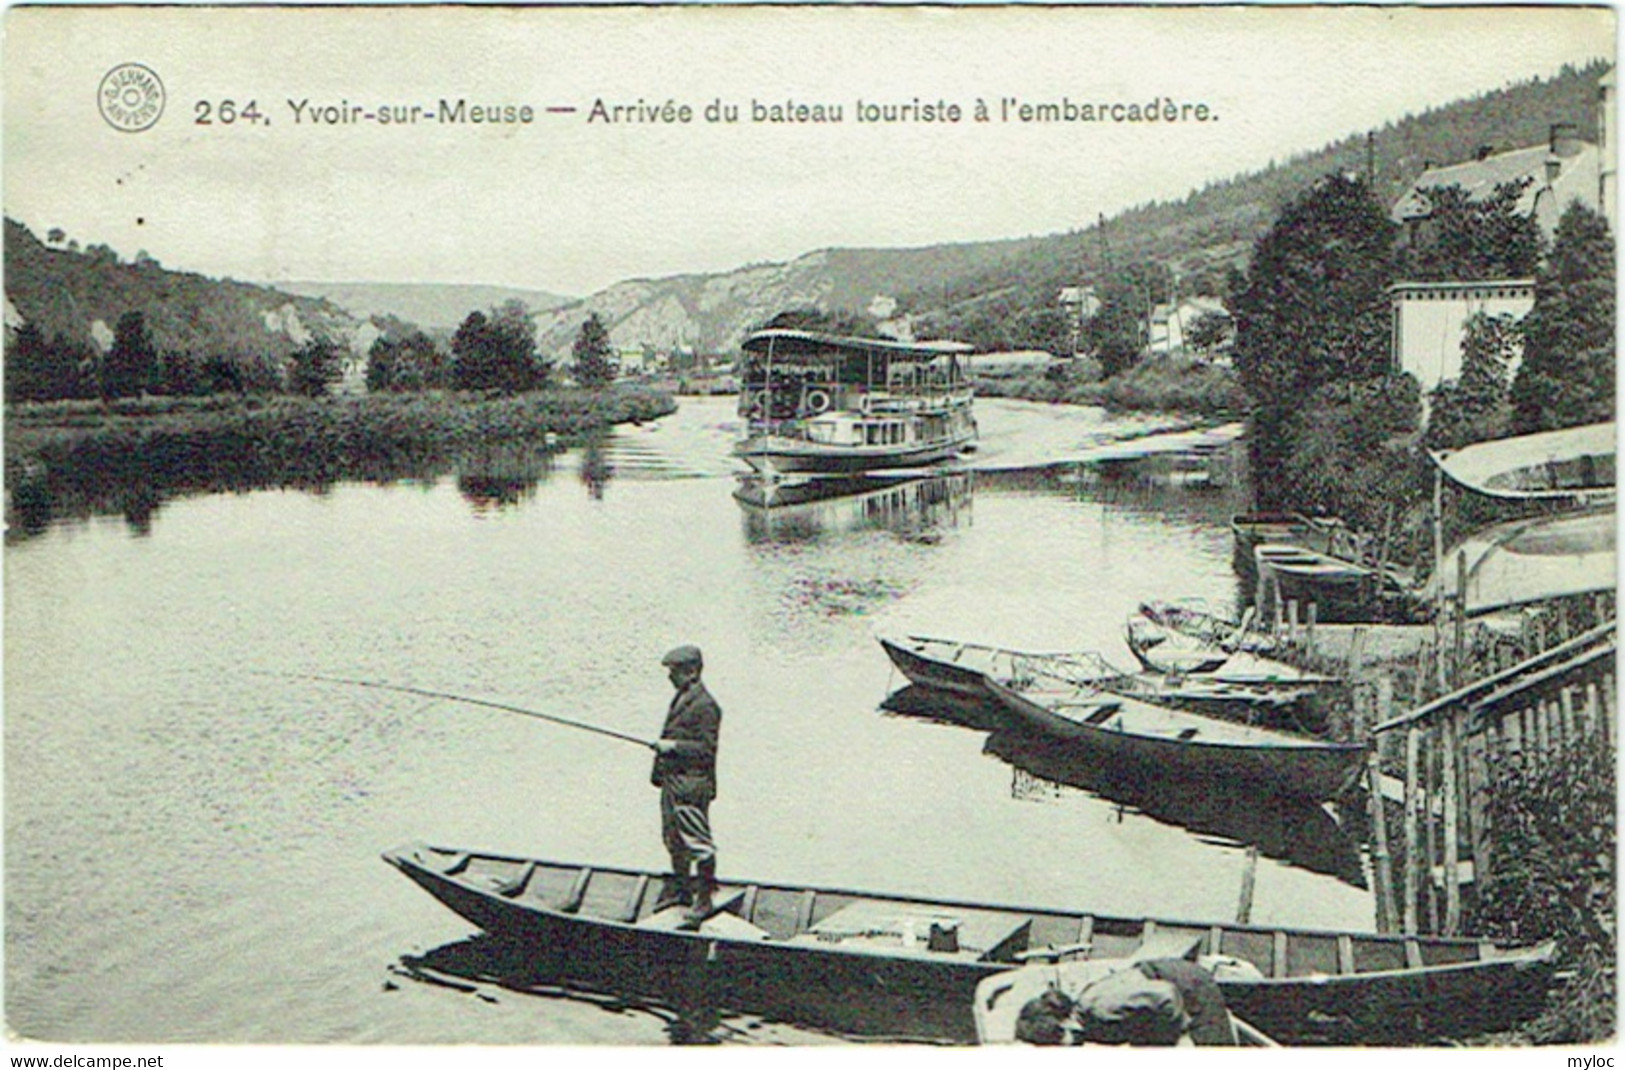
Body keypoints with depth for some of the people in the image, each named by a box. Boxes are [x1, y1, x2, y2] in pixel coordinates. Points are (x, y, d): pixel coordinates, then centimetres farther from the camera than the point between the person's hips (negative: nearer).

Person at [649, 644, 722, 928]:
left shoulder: (705, 705, -18)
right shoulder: (680, 699, 12)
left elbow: (707, 748, -20)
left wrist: (674, 746, -23)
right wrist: (659, 770, 22)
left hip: (692, 784, -10)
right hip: (672, 780, 10)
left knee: (698, 841, -2)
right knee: (673, 837, 19)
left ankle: (704, 897, 7)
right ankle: (680, 887, 35)